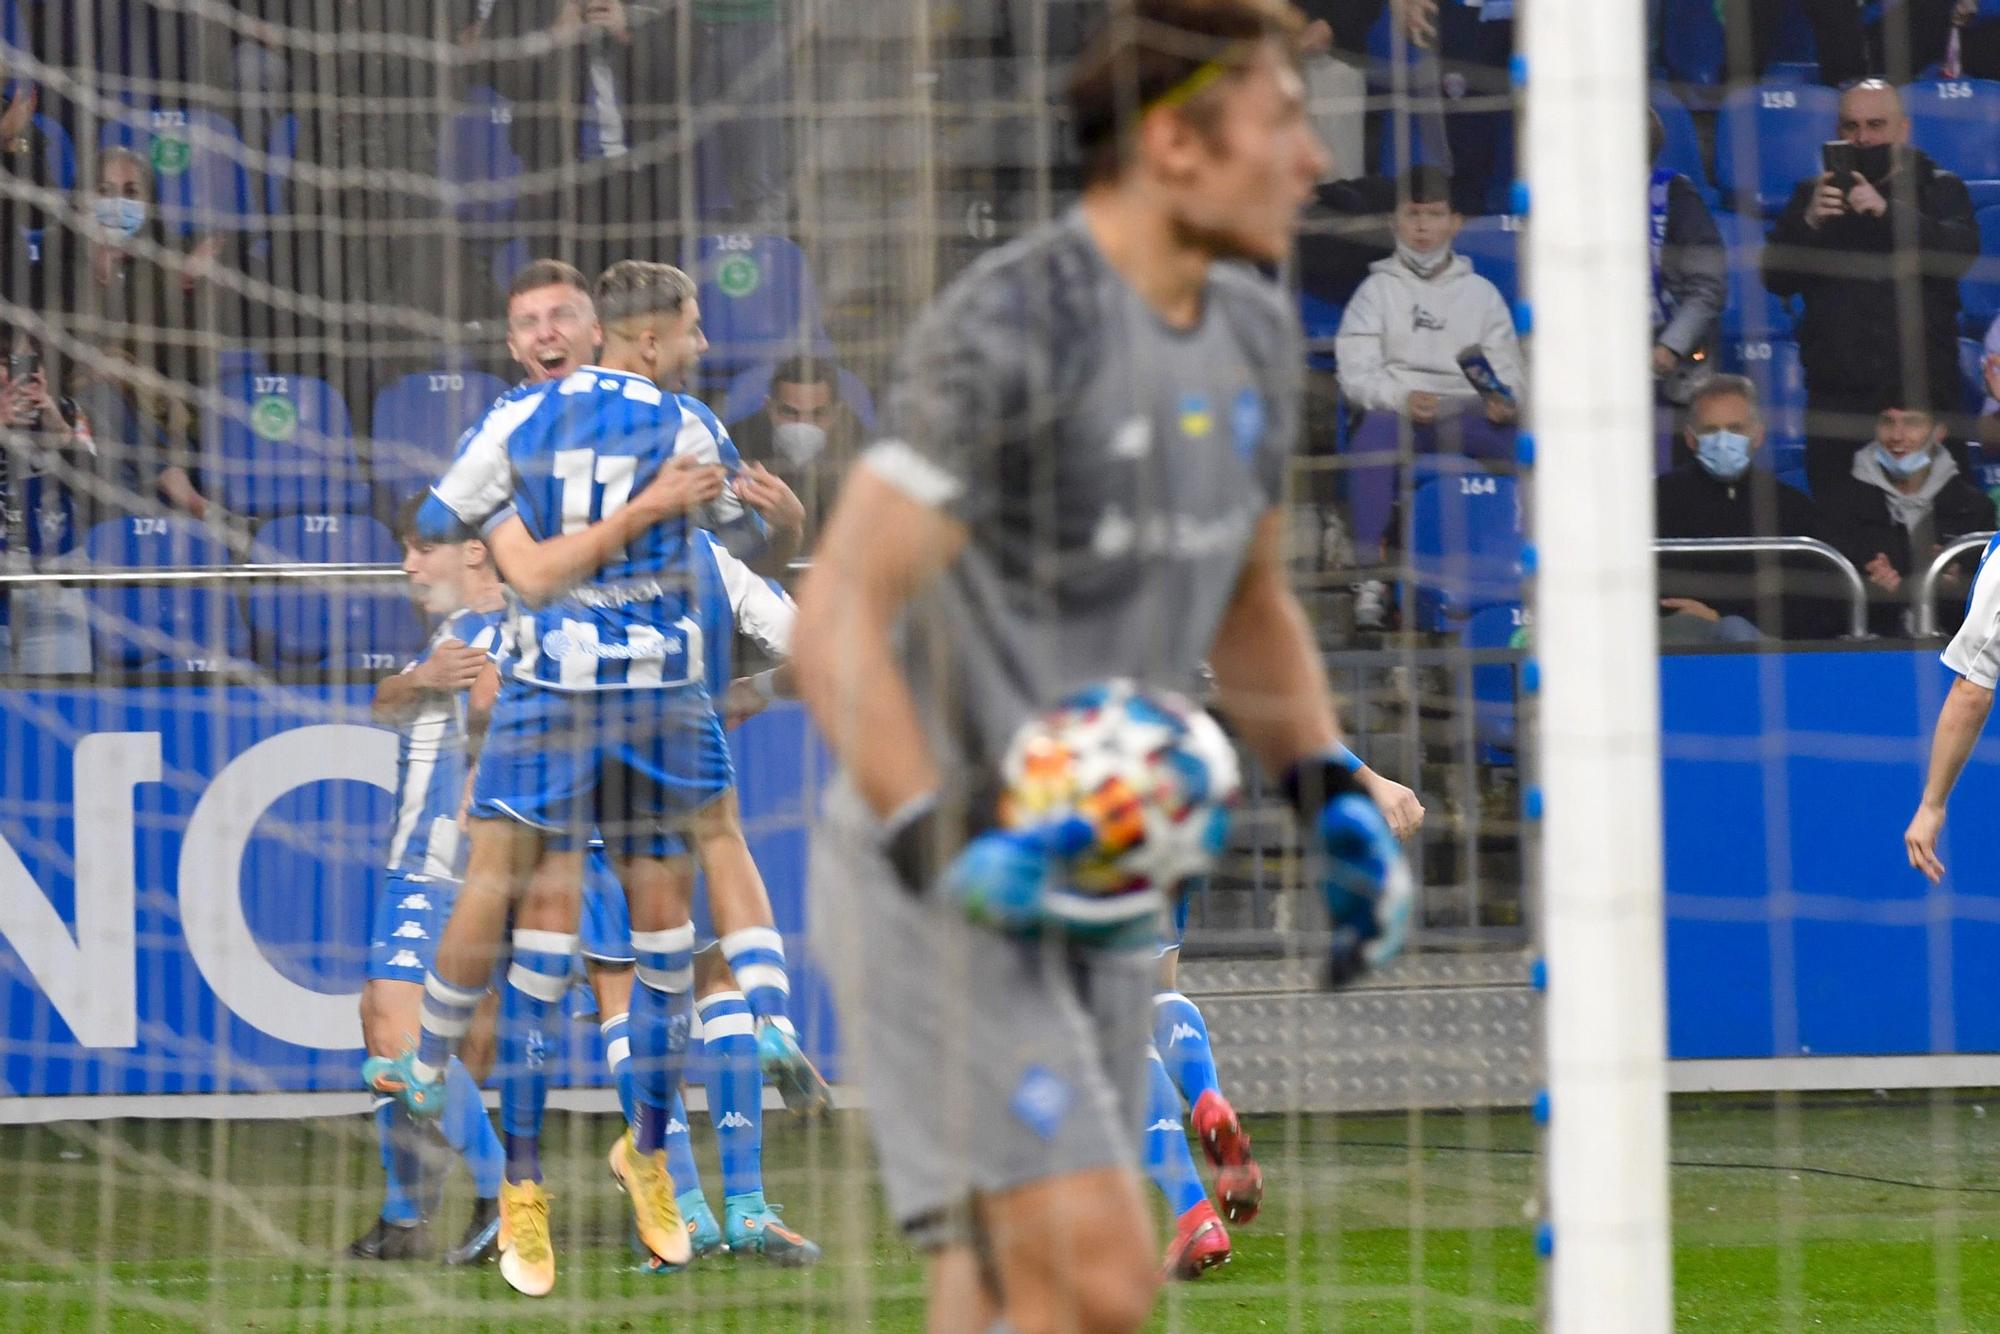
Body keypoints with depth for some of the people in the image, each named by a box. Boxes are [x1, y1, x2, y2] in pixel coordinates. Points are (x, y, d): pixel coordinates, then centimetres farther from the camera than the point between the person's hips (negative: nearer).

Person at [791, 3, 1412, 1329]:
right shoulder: (1009, 333, -18)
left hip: (1095, 891, 8)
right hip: (935, 896, -8)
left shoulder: (1255, 336, 9)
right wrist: (943, 851, -29)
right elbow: (836, 621, -21)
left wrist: (1337, 801, 11)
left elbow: (1252, 607, 25)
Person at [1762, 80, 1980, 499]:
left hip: (1923, 386, -2)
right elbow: (1776, 276, 5)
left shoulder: (1940, 190, 11)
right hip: (1838, 397, 2)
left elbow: (1961, 253, -9)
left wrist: (1887, 211, -20)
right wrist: (1809, 223, -14)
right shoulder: (1815, 195, 15)